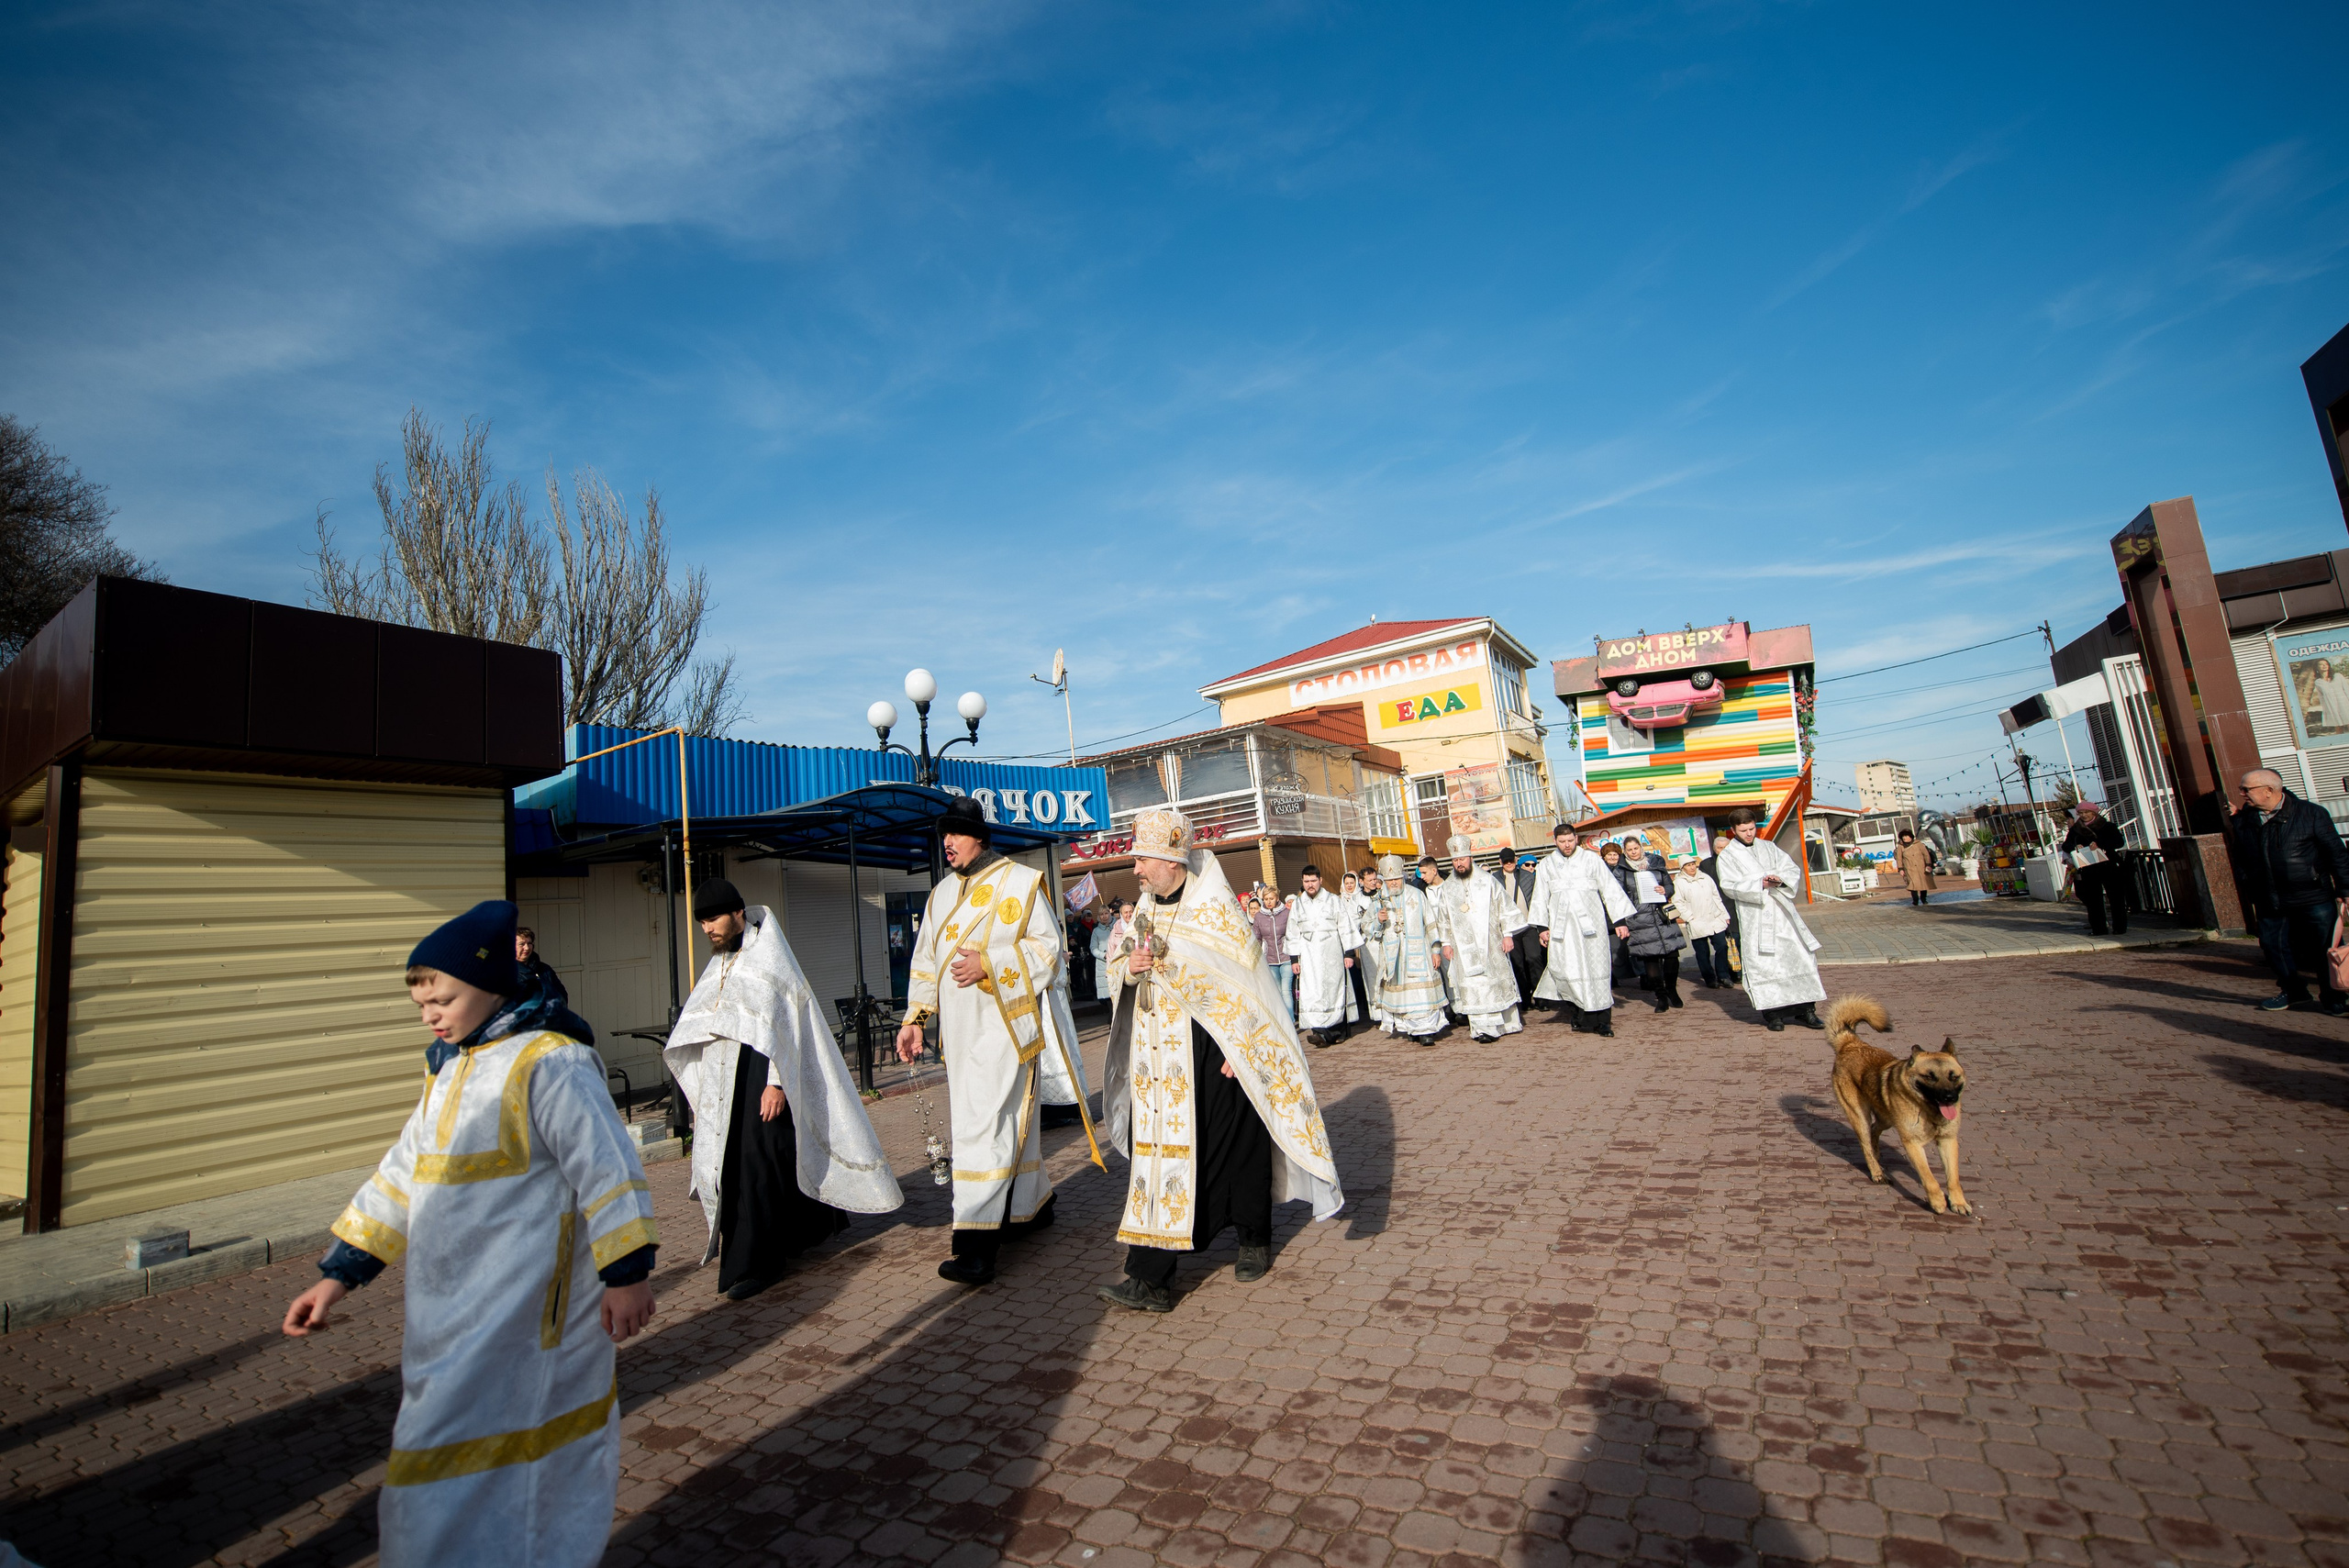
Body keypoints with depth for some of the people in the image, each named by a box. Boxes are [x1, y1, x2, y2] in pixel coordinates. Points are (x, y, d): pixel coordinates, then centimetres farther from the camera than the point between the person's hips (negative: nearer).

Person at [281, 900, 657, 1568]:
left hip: (519, 1316, -9)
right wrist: (340, 1273, 15)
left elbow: (605, 1167, -20)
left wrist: (625, 1273, -19)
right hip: (454, 1313, 9)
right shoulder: (449, 1069, 10)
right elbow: (402, 1175, 17)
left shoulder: (548, 1063, -19)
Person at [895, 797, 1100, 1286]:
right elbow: (925, 961, 19)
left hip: (1004, 1023, -6)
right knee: (1008, 1121, 14)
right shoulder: (941, 894, 15)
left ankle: (977, 1246, -9)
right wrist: (913, 1019, 12)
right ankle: (1032, 1205, 31)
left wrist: (989, 966, -19)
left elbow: (1047, 947, -8)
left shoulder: (1021, 883, -4)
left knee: (984, 1126, -12)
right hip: (959, 1030, 6)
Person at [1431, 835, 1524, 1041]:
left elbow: (1507, 908, 2)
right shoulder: (1446, 888, 4)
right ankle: (1483, 1027, -1)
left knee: (1500, 981, 7)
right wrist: (1446, 942, 9)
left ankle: (1509, 1022, 22)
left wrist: (1508, 934, -3)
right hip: (1464, 947, 1)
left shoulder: (1487, 881, -1)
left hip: (1491, 943, -1)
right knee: (1473, 984, -4)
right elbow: (1443, 918, 12)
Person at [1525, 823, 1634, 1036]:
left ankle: (1602, 1021, 3)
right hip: (1562, 927, 1)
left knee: (1598, 970, -3)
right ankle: (1581, 1018, -1)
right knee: (1570, 972, -8)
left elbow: (1610, 890, 6)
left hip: (1591, 924, -1)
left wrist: (1620, 920, 3)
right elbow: (1540, 898, 12)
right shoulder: (1545, 865, 9)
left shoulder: (1591, 860, 6)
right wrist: (1543, 927, 6)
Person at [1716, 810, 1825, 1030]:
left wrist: (1781, 879, -14)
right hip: (1754, 918, -3)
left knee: (1799, 956, 0)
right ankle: (1772, 1013, 4)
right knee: (1763, 964, -3)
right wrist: (1761, 884, -20)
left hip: (1782, 912, 3)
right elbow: (1730, 887, -8)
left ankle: (1805, 1009, 9)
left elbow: (1793, 869, 8)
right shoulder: (1727, 856, 3)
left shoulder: (1769, 847, 14)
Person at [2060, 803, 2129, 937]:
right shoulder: (2075, 830, 12)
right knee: (2093, 900, 2)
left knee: (2116, 898, -1)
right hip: (2088, 869, 2)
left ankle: (2120, 927, 5)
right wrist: (2075, 846, -16)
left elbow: (2120, 842, -7)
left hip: (2110, 866, -2)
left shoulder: (2107, 827, 5)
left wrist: (2099, 844, -22)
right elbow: (2066, 845, 7)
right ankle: (2098, 928, 7)